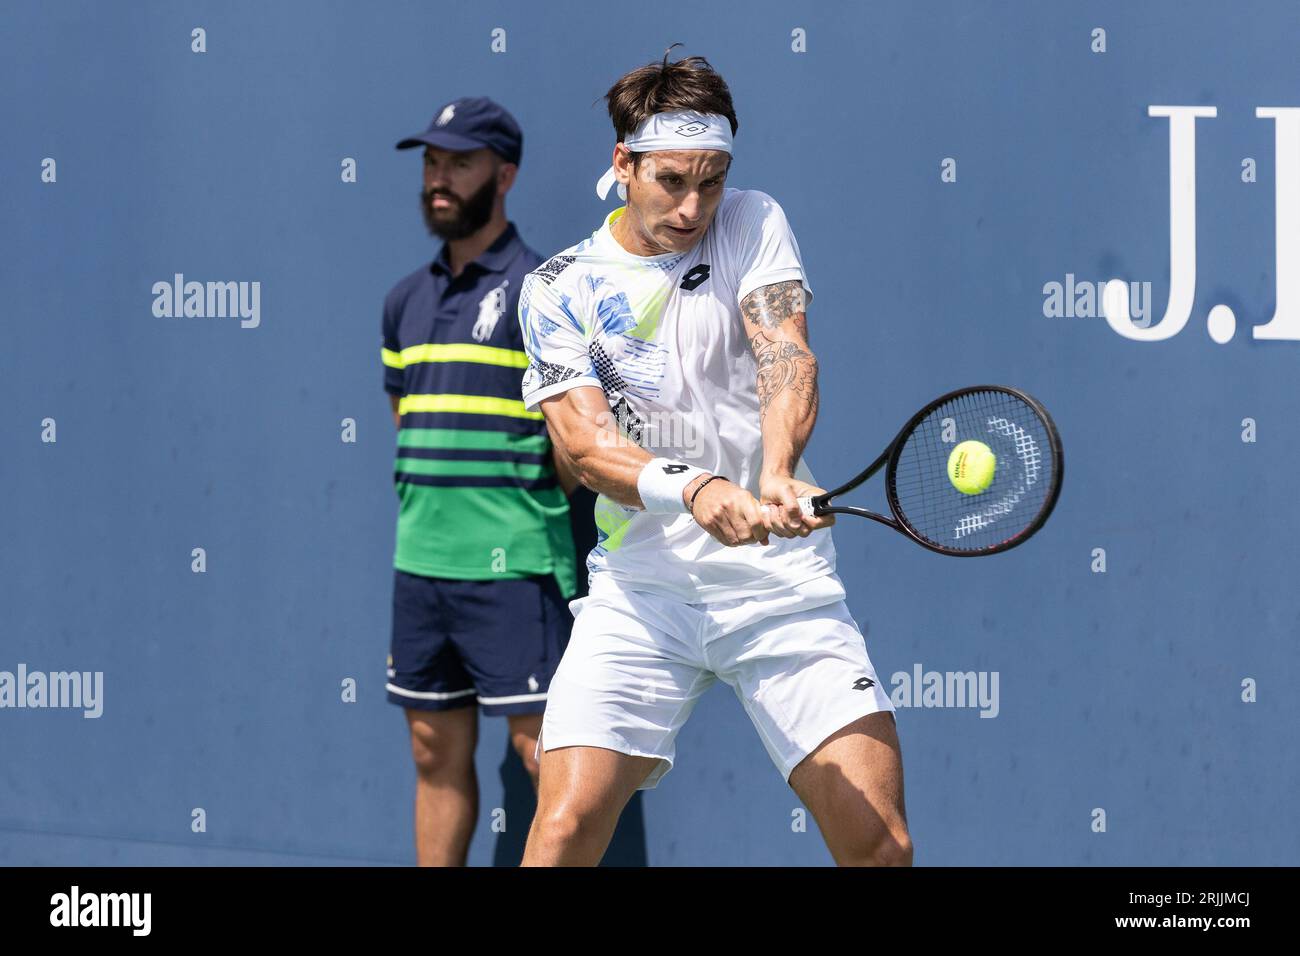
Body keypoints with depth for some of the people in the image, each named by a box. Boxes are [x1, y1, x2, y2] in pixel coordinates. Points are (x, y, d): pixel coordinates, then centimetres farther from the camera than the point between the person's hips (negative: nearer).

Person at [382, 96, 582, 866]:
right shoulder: (407, 301, 14)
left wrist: (527, 497, -8)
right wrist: (436, 504, 12)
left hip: (510, 564, -7)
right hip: (420, 562, 7)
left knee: (544, 748, -8)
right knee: (437, 752, 10)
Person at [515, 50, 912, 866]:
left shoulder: (754, 225, 4)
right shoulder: (559, 290, 1)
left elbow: (787, 357, -12)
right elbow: (587, 445, -11)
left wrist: (777, 473, -33)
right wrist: (693, 490, -32)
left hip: (781, 577, 1)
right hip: (642, 590, -1)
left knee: (882, 843, -8)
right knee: (564, 830, -15)